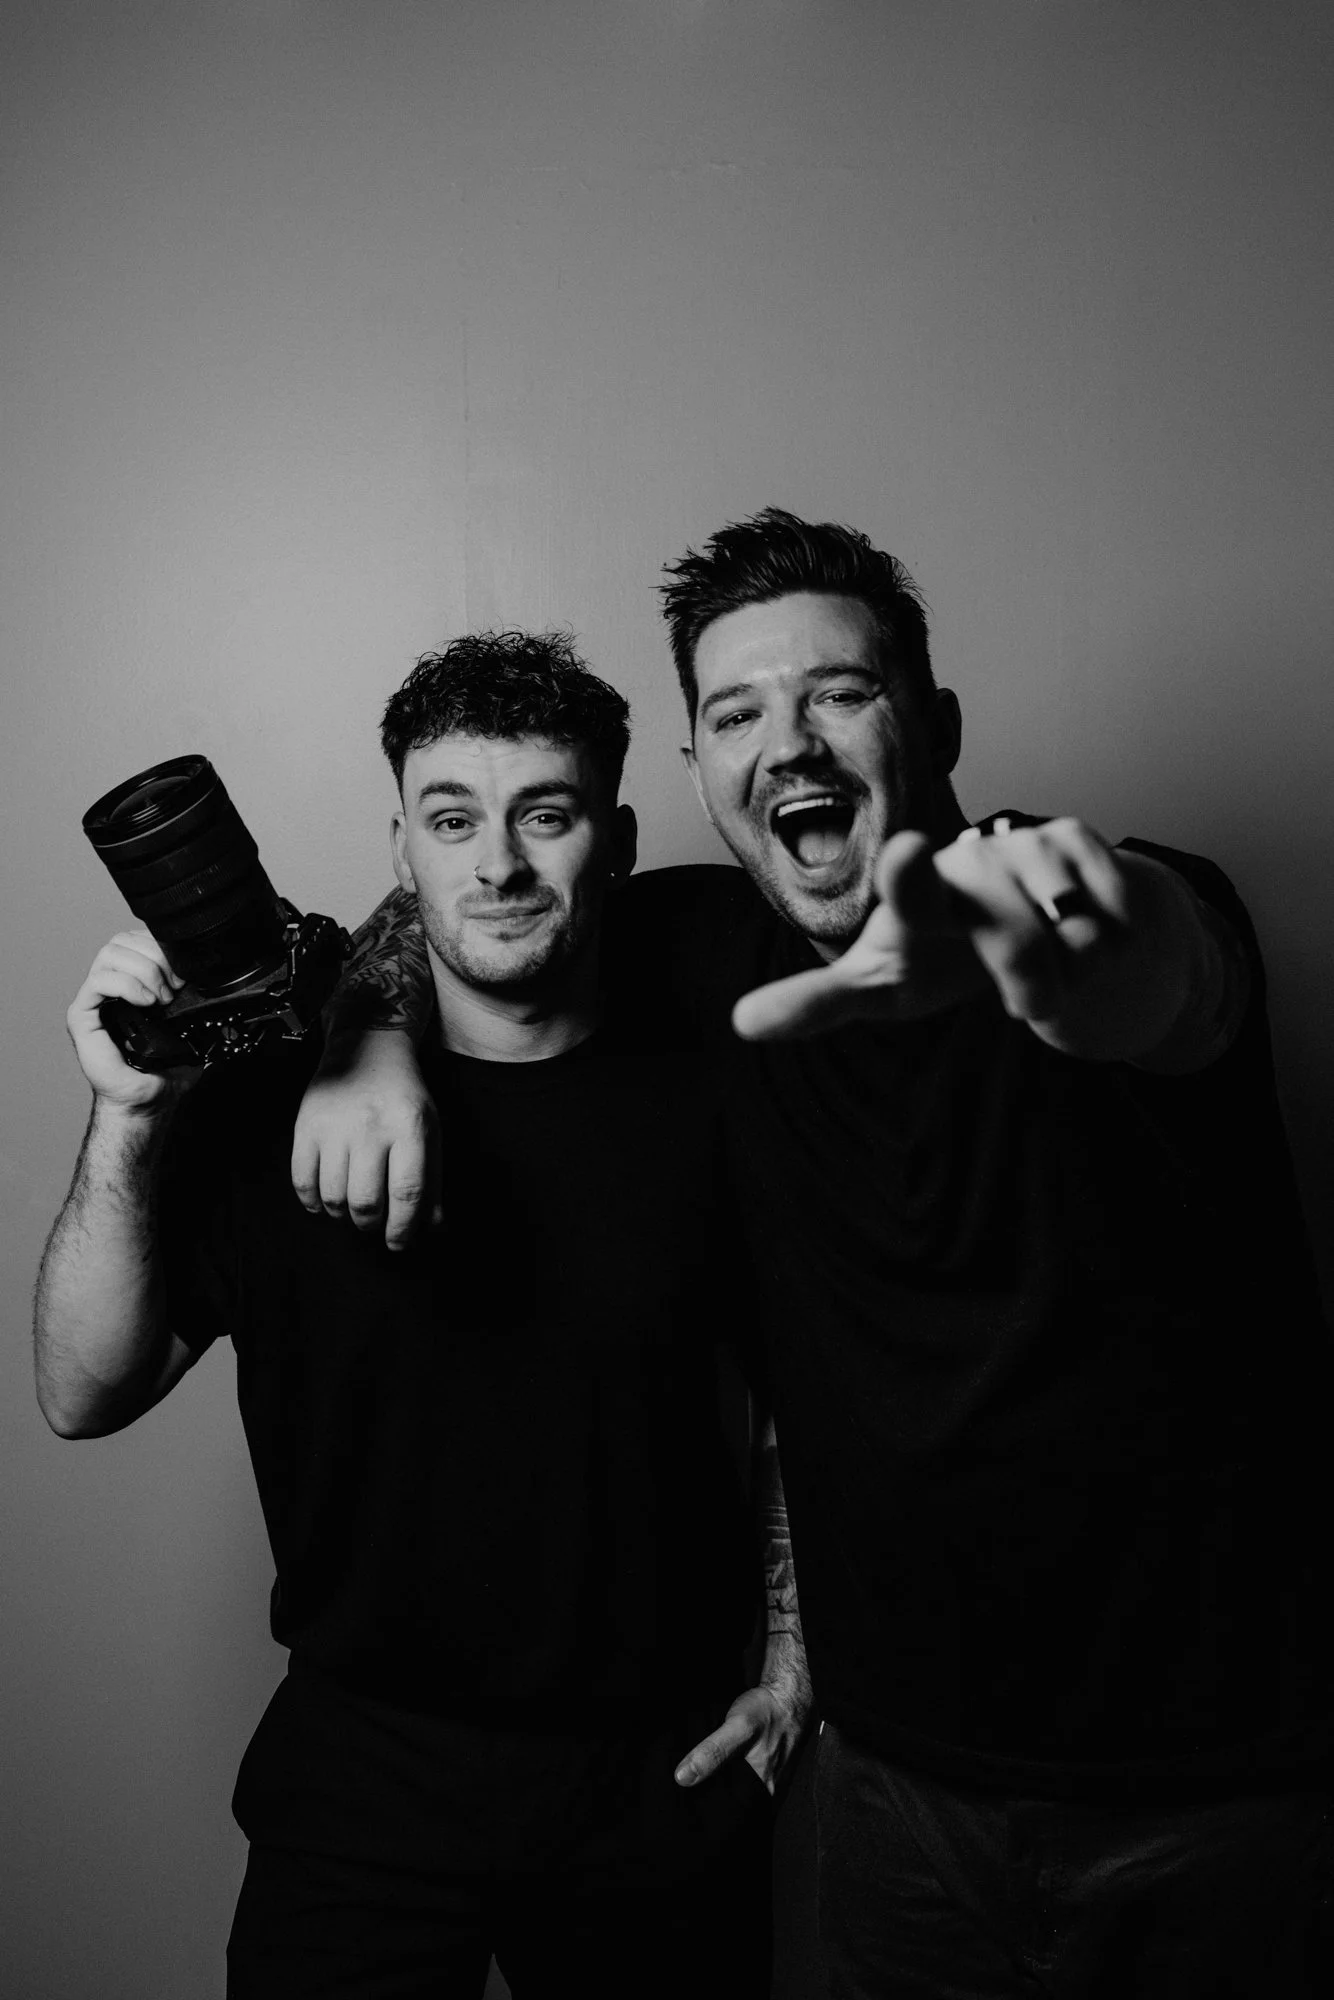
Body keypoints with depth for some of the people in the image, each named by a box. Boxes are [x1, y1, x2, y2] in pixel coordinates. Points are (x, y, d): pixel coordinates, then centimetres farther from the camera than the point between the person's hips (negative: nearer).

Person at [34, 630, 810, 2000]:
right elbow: (84, 1398, -11)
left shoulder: (708, 1098, -8)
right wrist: (128, 1120, -24)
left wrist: (793, 1659, 0)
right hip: (358, 1778, 0)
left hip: (665, 1777, 1)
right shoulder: (267, 1100, -8)